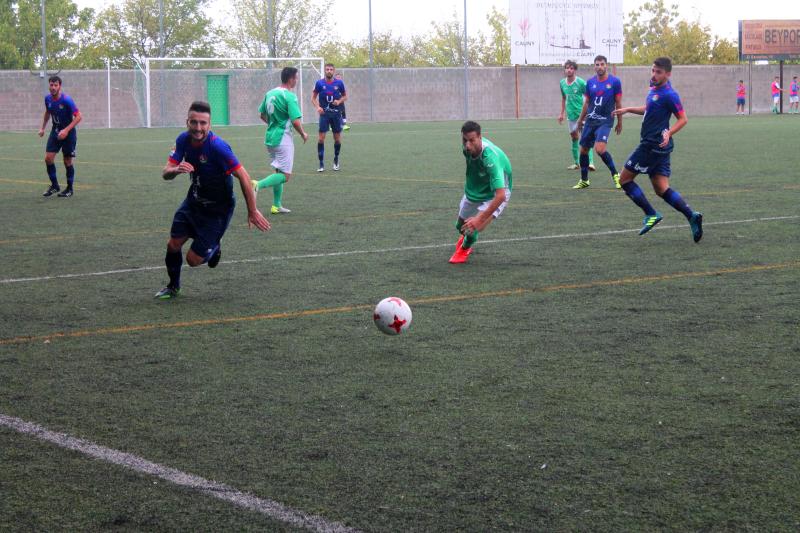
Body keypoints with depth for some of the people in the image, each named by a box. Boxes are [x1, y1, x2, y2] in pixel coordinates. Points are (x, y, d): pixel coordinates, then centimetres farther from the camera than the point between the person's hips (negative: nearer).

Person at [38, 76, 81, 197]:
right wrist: (42, 128, 15)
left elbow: (78, 117, -22)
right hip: (55, 131, 5)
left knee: (67, 161, -1)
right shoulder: (48, 98, -2)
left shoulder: (66, 99, -21)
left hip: (68, 132, -5)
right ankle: (54, 185, 10)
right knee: (48, 158, -5)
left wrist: (66, 130, -29)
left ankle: (70, 188, 15)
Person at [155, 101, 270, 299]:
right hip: (194, 200, 6)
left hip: (217, 209, -6)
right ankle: (173, 287, 33)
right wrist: (176, 170, -33)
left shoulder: (217, 146, -30)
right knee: (173, 245, 5)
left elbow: (243, 177, -25)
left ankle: (213, 248, 32)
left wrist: (252, 211, -22)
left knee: (193, 259, -4)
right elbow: (165, 173, -8)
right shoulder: (183, 140, -9)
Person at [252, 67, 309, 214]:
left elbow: (262, 114, 17)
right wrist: (303, 134, -3)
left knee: (279, 172, 19)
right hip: (283, 139, -8)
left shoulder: (270, 93, 7)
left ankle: (276, 206, 20)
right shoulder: (289, 97, -16)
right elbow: (296, 121, -21)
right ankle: (259, 185, -23)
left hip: (270, 137, 8)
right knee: (285, 175, -4)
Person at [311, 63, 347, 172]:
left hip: (336, 114, 1)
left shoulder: (339, 83, 0)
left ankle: (336, 160, 27)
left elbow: (345, 96, 11)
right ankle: (321, 164, -2)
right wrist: (317, 107, -12)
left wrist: (339, 101, -10)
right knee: (321, 138, -8)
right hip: (324, 113, -1)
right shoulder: (320, 83, -1)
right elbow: (313, 98, 6)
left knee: (337, 138, 6)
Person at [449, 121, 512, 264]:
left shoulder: (490, 158, -42)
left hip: (493, 196, -6)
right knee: (461, 226, 22)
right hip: (473, 191, 6)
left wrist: (480, 219, -47)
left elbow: (500, 195, -45)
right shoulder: (469, 147, -22)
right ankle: (465, 238, 62)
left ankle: (464, 248, 12)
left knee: (473, 228, -24)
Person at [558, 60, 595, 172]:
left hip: (581, 113, -5)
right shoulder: (562, 83, 5)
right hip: (571, 115, 5)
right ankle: (576, 163, 20)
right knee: (574, 138, 11)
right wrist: (562, 113, 18)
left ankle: (590, 162, -18)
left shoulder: (581, 82, -11)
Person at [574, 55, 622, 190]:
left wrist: (619, 122, 2)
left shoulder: (615, 81, -5)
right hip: (590, 121, 5)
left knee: (600, 149, -23)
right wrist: (581, 119, 19)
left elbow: (618, 103, 0)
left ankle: (615, 174, -4)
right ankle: (584, 180, 24)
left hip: (605, 121, -5)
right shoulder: (590, 82, 5)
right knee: (583, 150, 8)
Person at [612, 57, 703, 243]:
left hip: (653, 145, -9)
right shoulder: (654, 89, 12)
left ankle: (651, 214, 0)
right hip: (658, 148, 9)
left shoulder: (669, 95, -15)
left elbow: (683, 119, -14)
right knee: (662, 189, 6)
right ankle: (692, 216, -3)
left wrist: (668, 133, -28)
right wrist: (628, 109, 23)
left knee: (625, 179, 0)